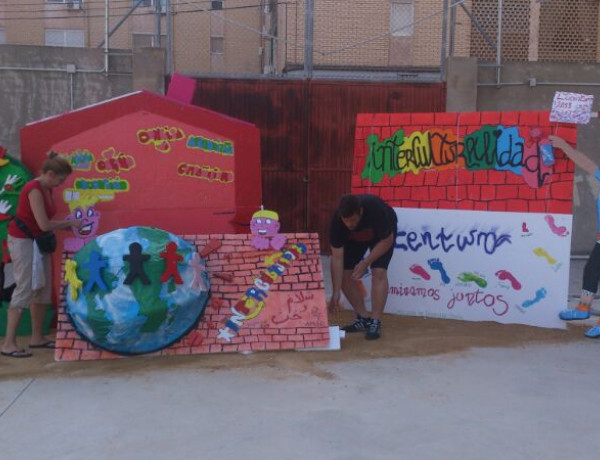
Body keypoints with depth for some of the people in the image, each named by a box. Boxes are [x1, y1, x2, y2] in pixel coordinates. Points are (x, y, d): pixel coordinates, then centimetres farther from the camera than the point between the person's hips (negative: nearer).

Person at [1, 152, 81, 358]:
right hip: (23, 241, -9)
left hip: (38, 241, 9)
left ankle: (37, 337, 18)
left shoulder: (47, 189, 7)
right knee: (24, 290, -11)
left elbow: (46, 222, 6)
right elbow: (44, 224, -24)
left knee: (43, 289, 10)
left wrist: (68, 225, -5)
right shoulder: (34, 190, -20)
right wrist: (69, 223, -13)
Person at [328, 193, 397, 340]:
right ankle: (363, 319, 8)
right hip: (354, 238, 3)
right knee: (344, 273, -7)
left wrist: (365, 263, -30)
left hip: (382, 233, -3)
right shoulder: (337, 222, -33)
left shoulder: (376, 209, -41)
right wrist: (336, 292, -28)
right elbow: (337, 258, -27)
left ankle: (375, 323, -15)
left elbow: (387, 240, -25)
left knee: (378, 272, -22)